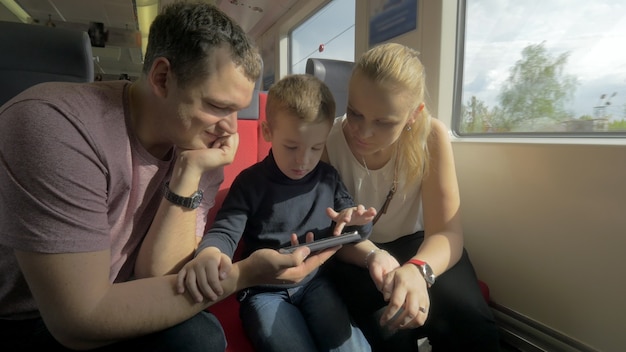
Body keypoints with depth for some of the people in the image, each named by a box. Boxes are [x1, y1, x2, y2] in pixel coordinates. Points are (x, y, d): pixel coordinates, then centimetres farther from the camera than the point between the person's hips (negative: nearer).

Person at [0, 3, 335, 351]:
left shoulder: (204, 149, -10)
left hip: (108, 311, 4)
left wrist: (189, 174, -23)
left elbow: (158, 277, -13)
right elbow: (81, 321, -26)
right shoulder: (54, 125, -26)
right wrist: (244, 274, -29)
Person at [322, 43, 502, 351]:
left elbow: (446, 231, -18)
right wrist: (370, 254, -35)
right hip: (354, 253, -1)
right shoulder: (326, 141, -20)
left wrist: (417, 269, -41)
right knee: (389, 327, -30)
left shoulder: (431, 136, -18)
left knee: (470, 323, -24)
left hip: (415, 245, 2)